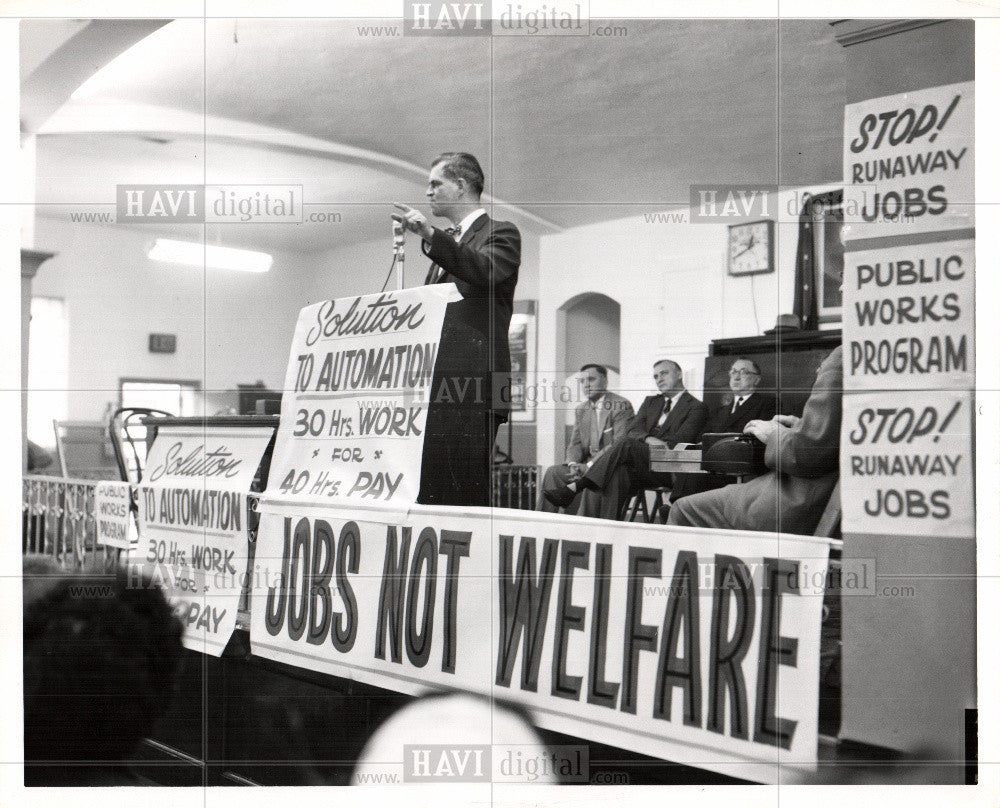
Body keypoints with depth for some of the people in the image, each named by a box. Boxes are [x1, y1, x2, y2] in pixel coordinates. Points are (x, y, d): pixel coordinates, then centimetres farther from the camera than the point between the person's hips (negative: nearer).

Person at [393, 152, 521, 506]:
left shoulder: (500, 233, 2)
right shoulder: (448, 243, 27)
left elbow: (486, 271, -21)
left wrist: (431, 236, -28)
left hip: (473, 384, -8)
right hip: (435, 383, 8)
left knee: (465, 494, -11)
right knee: (427, 490, 3)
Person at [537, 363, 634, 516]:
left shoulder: (622, 405, -7)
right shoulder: (581, 409, 17)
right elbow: (575, 443, 14)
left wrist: (589, 466, -23)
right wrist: (573, 464, -10)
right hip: (585, 465, 7)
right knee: (552, 472, -15)